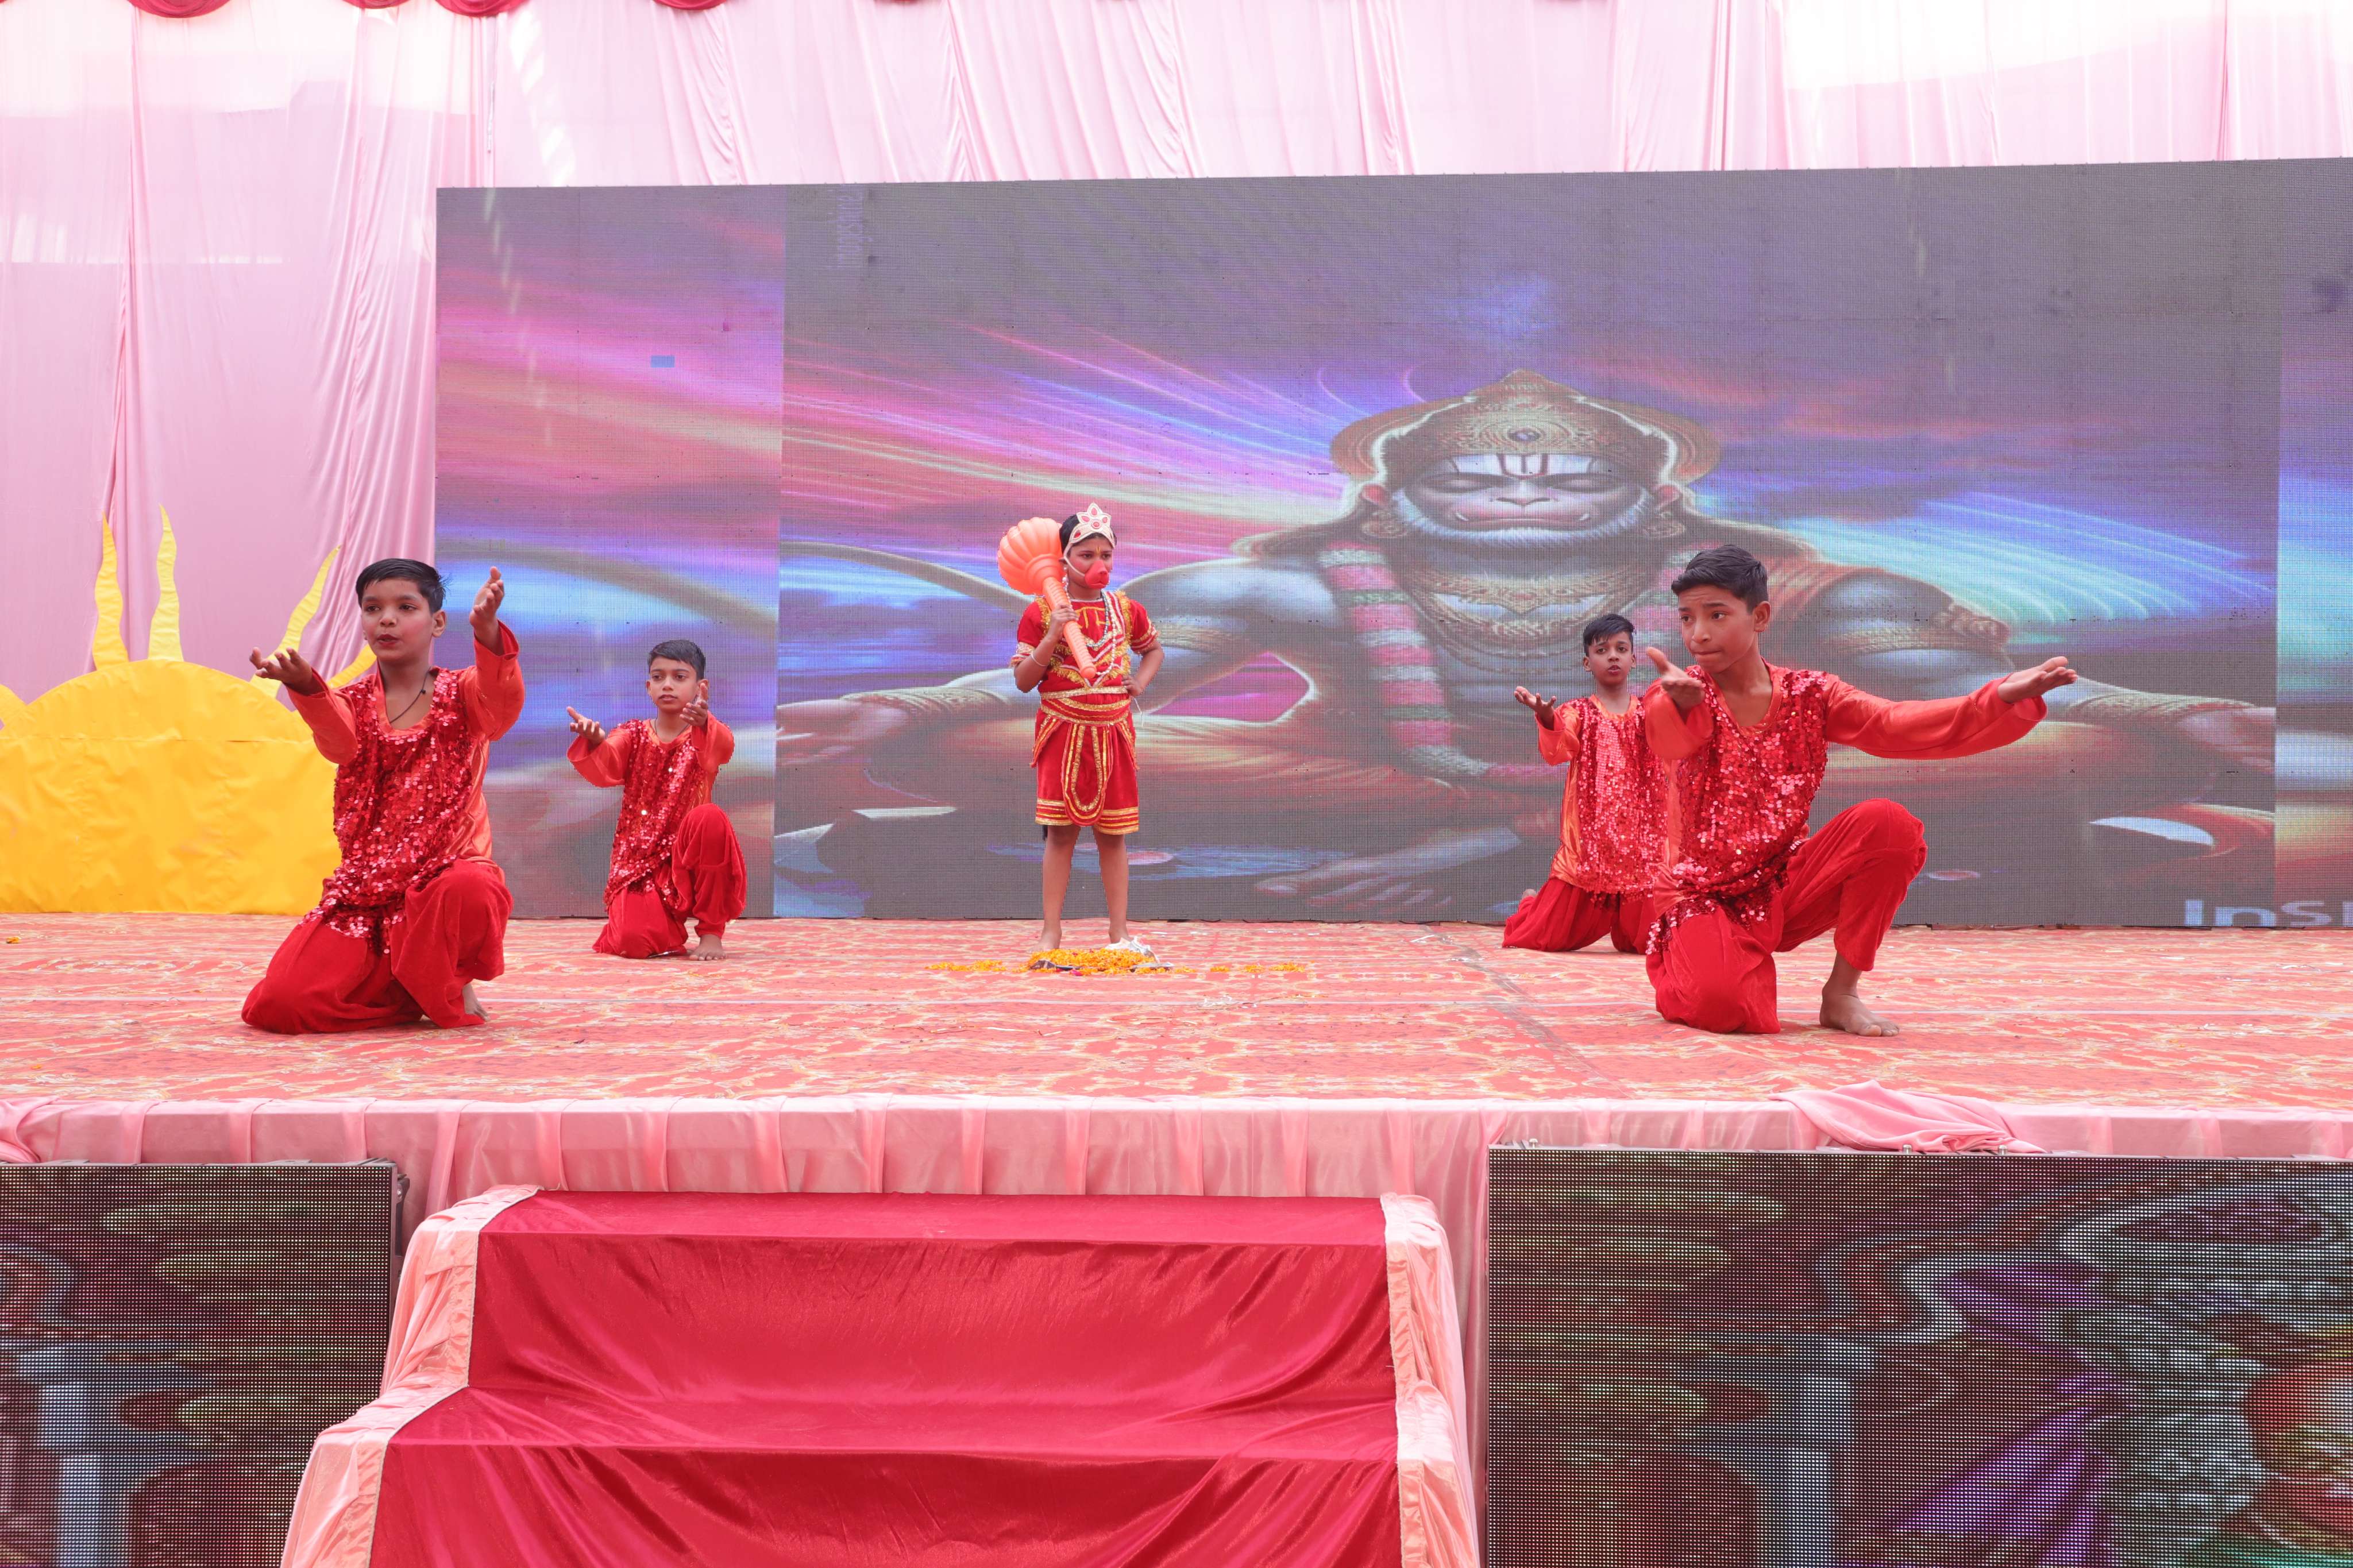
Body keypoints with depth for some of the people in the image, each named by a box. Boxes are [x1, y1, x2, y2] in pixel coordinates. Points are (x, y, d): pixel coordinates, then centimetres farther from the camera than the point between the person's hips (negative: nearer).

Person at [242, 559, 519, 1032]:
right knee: (279, 1003, -17)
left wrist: (487, 632, -44)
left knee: (469, 890, -42)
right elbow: (338, 741, -16)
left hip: (449, 871, -2)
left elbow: (501, 707, -23)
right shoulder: (354, 702, 9)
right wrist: (306, 687, -40)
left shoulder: (461, 694, 3)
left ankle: (448, 988, -7)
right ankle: (400, 991, 12)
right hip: (367, 884, 3)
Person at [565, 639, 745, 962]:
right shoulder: (634, 735, 6)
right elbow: (605, 769, -15)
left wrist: (704, 724, -50)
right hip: (641, 862, 1)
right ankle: (672, 931, 16)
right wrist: (595, 744, -39)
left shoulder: (704, 735, 0)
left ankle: (712, 932, -18)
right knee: (635, 941, -26)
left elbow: (723, 748, -27)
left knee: (710, 818, -34)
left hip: (691, 859, -1)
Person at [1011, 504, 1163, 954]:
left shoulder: (1126, 609, 5)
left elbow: (1153, 650, 25)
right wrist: (1053, 636, -19)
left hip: (1113, 732, 3)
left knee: (1113, 834, 6)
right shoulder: (1042, 611, -4)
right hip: (1063, 731, -2)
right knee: (1061, 832, -4)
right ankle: (1051, 934, 3)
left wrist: (1141, 681, 5)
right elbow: (1023, 680, -7)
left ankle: (1120, 933, 12)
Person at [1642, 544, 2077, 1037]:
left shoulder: (1809, 695, 0)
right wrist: (1681, 702, -59)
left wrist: (2002, 698, -29)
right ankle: (1686, 961, 7)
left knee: (1887, 824, -25)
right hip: (1709, 897, -3)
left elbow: (1897, 725, -13)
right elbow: (1667, 736, -34)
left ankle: (1842, 991, -9)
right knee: (1723, 1004, -34)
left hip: (1787, 886, 3)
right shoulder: (1681, 693, -9)